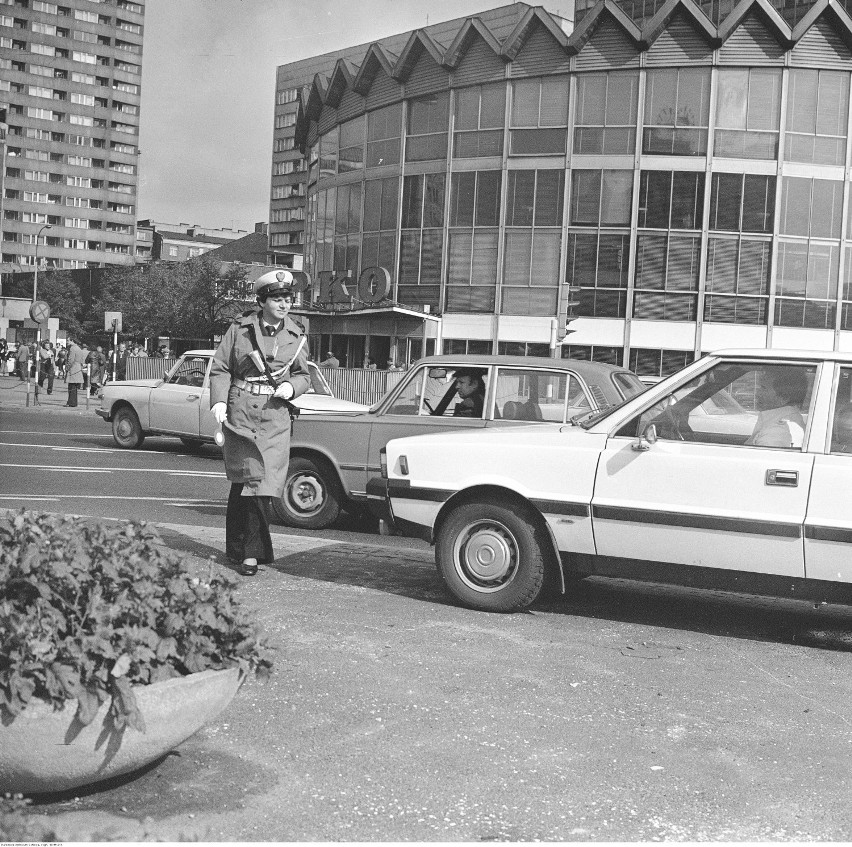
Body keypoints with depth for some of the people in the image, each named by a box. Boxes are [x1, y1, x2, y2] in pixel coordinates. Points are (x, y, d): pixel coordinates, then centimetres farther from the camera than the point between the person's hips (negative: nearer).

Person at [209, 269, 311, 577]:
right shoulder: (240, 329, 2)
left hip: (275, 416, 1)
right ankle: (237, 548, 14)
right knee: (244, 480, 0)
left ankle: (251, 552, 2)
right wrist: (218, 401, -10)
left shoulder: (296, 336, 8)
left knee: (261, 484, -5)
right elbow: (220, 368, 4)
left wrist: (291, 387, -5)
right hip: (239, 413, -1)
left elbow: (303, 375, 17)